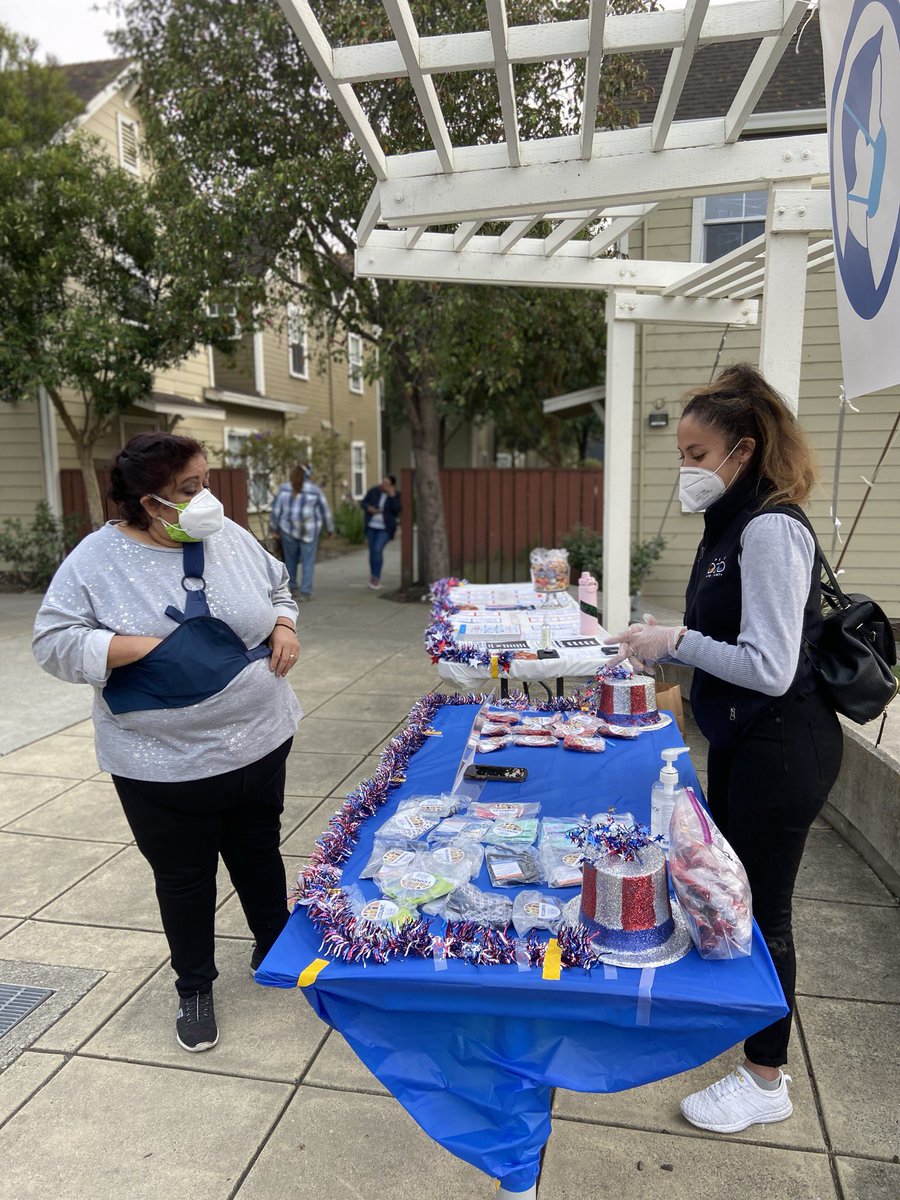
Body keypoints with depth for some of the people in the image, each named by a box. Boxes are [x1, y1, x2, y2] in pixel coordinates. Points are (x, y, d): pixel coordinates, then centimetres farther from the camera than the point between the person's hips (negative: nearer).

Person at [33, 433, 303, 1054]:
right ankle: (195, 986, 38)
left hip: (260, 743, 4)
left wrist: (284, 626, -6)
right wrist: (143, 646, -23)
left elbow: (276, 588, 14)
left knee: (260, 854, 22)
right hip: (165, 765, -3)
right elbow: (55, 641, -13)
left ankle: (275, 949, 47)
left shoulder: (230, 537, -1)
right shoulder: (97, 559, -13)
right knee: (184, 877, 15)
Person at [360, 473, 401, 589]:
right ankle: (373, 575, 24)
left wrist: (392, 496, -26)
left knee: (378, 550, -17)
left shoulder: (396, 496, -8)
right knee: (372, 551, 8)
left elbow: (398, 511, -20)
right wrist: (369, 508, -20)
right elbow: (363, 503, 1)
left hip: (385, 528, -3)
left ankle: (376, 577, -9)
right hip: (371, 526, 3)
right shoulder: (373, 491, -4)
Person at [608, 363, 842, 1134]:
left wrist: (676, 641, -21)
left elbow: (771, 668, -26)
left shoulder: (771, 529, -22)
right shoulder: (734, 524, 8)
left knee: (761, 907, 5)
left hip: (781, 746, -10)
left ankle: (767, 1082, 26)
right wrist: (668, 644, 3)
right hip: (743, 741, 10)